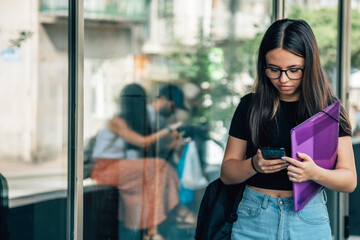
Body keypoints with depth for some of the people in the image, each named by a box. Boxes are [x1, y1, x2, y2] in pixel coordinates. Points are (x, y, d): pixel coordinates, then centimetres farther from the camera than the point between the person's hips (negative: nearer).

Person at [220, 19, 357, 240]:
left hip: (309, 222, -1)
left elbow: (349, 180, -2)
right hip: (254, 221, 1)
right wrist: (254, 165, -15)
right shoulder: (250, 107, 4)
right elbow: (227, 173, 6)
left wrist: (315, 173, -22)